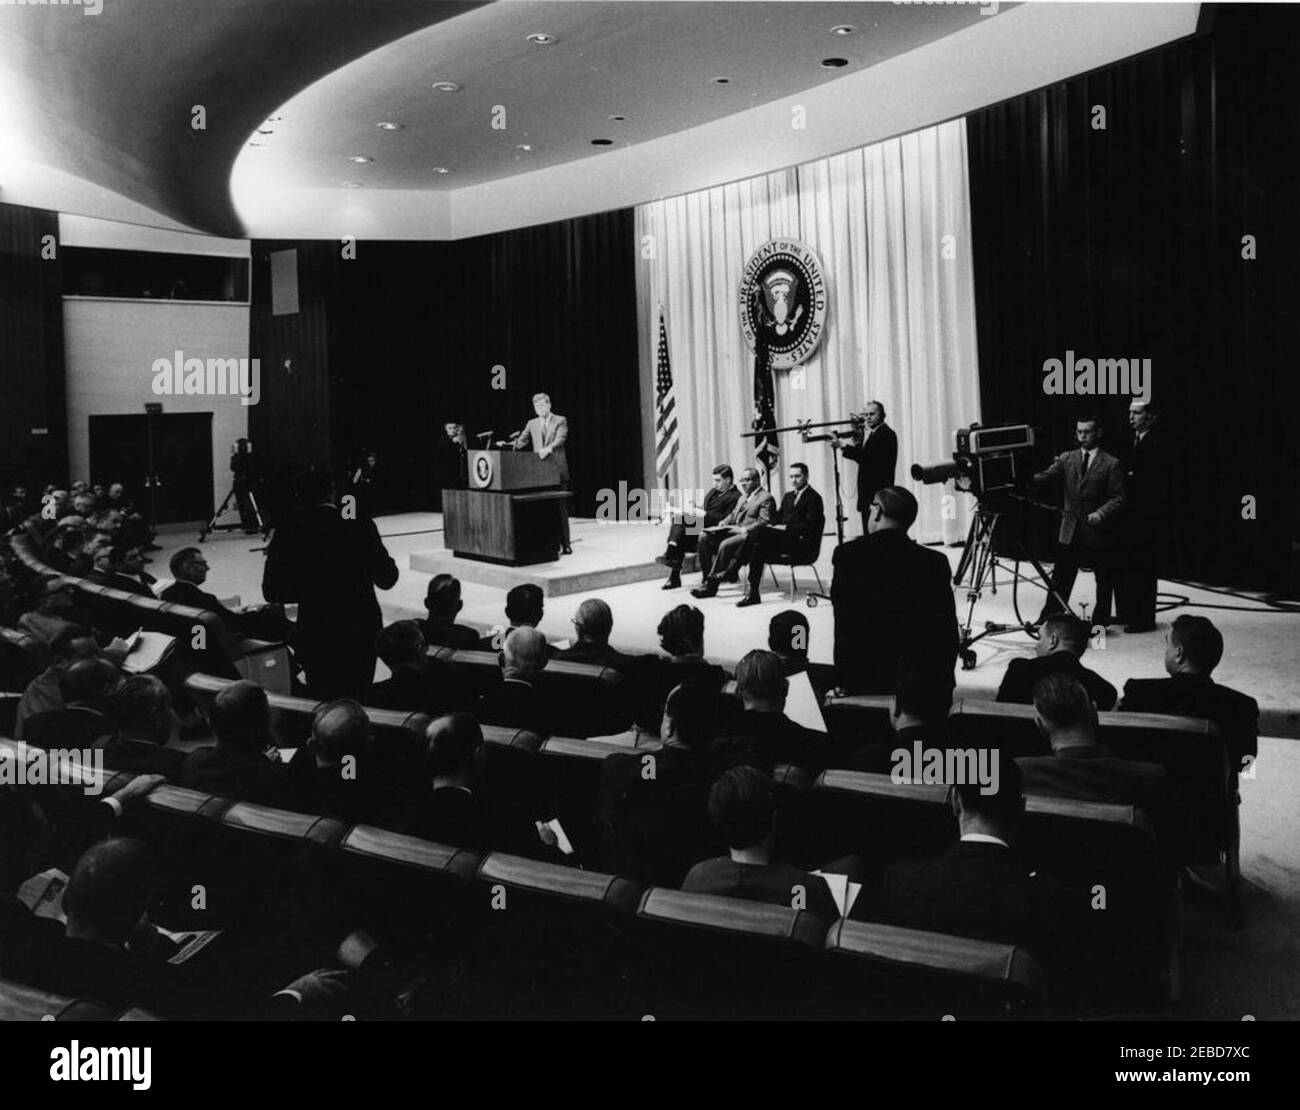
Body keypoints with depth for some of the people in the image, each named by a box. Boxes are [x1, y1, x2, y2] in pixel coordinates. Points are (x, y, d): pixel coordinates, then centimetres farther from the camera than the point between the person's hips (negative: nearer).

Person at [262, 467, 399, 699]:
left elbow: (272, 591, -5)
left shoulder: (288, 535, -8)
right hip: (360, 635, -1)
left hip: (314, 638, 1)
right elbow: (386, 579, -6)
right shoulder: (360, 527, -12)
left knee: (321, 703, 16)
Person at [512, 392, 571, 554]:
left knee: (560, 508, -3)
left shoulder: (560, 421, 2)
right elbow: (522, 440, 9)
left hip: (557, 470, -4)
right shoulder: (532, 424, 15)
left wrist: (549, 449, -31)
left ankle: (564, 544, 2)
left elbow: (560, 439, -13)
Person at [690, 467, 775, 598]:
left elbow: (763, 522, -13)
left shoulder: (766, 498, -2)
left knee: (725, 544, -34)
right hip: (733, 531, 9)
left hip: (748, 535, -9)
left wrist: (743, 530, -21)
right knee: (704, 538, -11)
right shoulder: (742, 497, 27)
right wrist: (724, 522, 8)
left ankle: (711, 585, -30)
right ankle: (706, 577, -13)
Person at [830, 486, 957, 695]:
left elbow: (844, 625, -6)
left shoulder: (848, 554, -4)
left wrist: (843, 682, -2)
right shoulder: (935, 562, 2)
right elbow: (948, 631, 3)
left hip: (864, 678, -3)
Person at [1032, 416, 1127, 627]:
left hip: (1099, 531, -2)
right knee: (1060, 579, 3)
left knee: (1104, 581, 5)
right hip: (1070, 531, 3)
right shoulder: (1066, 459, 10)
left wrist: (1101, 513, -23)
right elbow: (1046, 477, -2)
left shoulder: (1111, 464, -1)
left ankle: (1100, 622, 16)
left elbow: (1118, 498, -6)